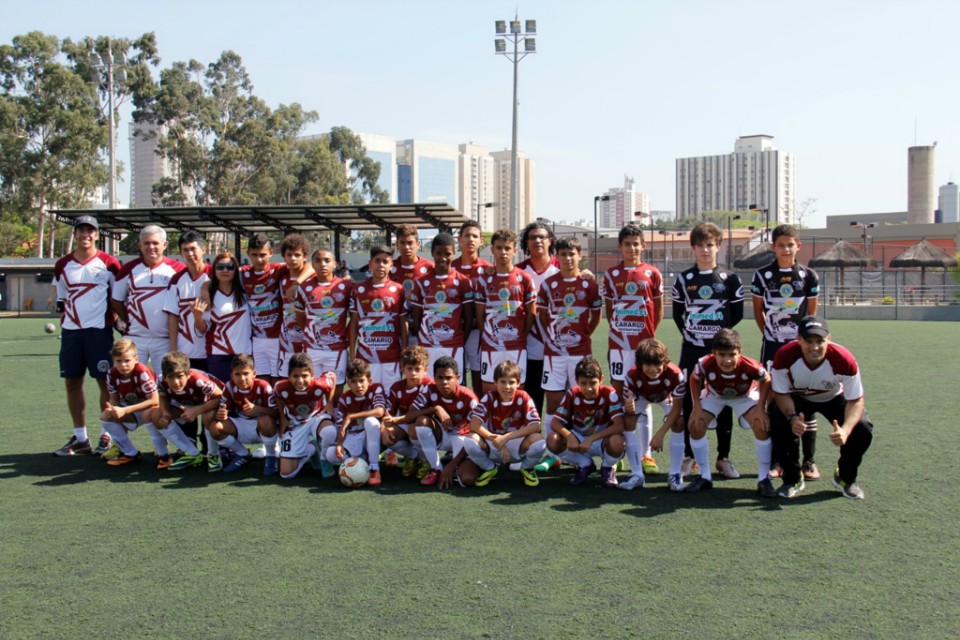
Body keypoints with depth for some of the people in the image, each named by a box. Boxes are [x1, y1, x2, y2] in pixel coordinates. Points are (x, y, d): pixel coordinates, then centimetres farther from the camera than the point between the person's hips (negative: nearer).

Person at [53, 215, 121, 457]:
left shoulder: (108, 263, -1)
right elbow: (61, 298, 18)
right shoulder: (63, 265, 10)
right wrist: (65, 320, 9)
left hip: (100, 329, -4)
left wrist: (114, 318, -3)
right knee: (72, 383, 7)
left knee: (106, 382, -2)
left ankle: (107, 436, 8)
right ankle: (80, 438, 16)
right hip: (70, 331, 5)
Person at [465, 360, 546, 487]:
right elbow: (474, 424, -19)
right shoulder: (489, 398, -10)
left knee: (539, 441, -32)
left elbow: (535, 426, -20)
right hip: (492, 448, 1)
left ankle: (527, 468, 4)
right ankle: (489, 468, 4)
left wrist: (506, 437, -26)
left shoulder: (523, 397, -11)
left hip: (518, 448, -1)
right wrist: (495, 439, -27)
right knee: (469, 441, -29)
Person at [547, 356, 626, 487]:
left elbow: (619, 426, -29)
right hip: (579, 440, 3)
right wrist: (570, 437, -35)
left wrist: (591, 439, -36)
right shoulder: (572, 394, -13)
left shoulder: (609, 394, -21)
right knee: (553, 441, -26)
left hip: (602, 440, -3)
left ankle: (607, 468, 0)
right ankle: (585, 465, 3)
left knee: (616, 441, -39)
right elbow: (555, 422, -15)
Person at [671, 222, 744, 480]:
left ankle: (723, 458, 12)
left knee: (724, 403, 3)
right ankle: (690, 457, 12)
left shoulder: (730, 278, 3)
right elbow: (677, 313, 11)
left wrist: (723, 334, -3)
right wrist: (689, 333, 1)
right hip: (692, 349, 1)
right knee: (689, 402, 2)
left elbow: (737, 313, 5)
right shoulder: (684, 279, 6)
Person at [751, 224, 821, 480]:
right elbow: (758, 310, 7)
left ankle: (809, 461, 8)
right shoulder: (762, 275, 0)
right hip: (772, 346, 0)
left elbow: (811, 313, 9)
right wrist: (770, 334, 4)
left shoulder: (809, 276, 1)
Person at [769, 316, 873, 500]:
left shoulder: (844, 360, -35)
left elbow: (855, 401, -27)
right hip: (797, 397, 0)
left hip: (834, 398, 0)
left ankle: (846, 478, 8)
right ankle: (793, 479, 0)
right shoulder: (784, 357, -34)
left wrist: (845, 430, -45)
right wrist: (792, 417, -41)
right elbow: (781, 394, -20)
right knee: (779, 425, -28)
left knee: (863, 430, -22)